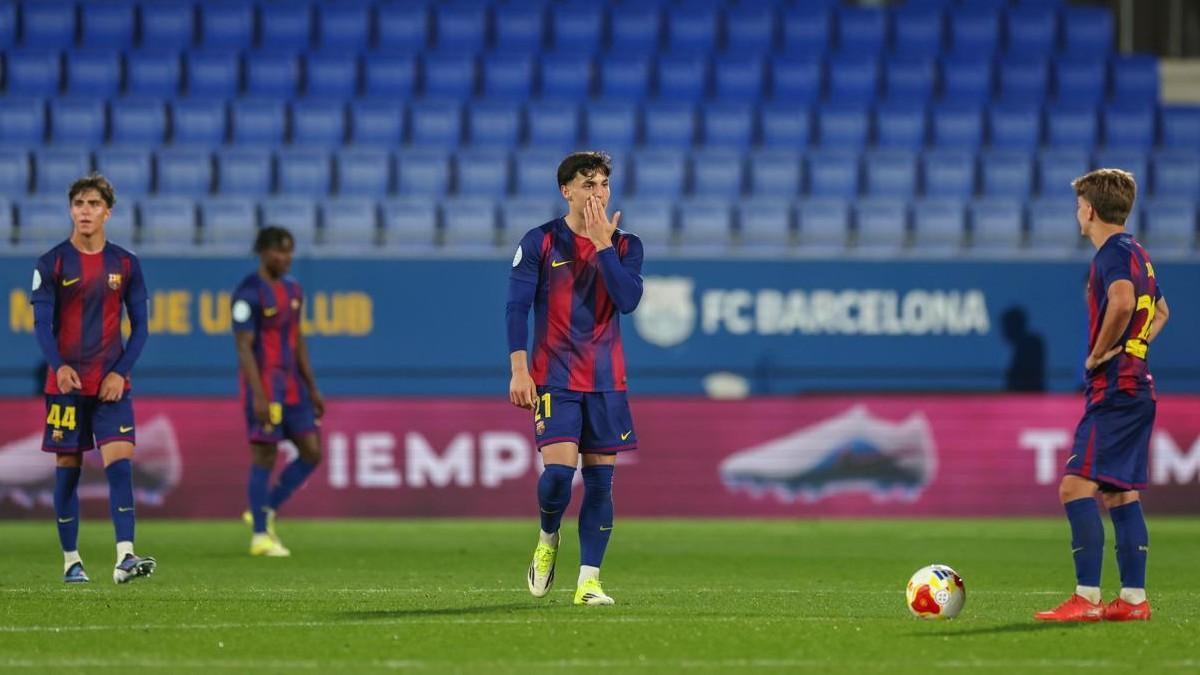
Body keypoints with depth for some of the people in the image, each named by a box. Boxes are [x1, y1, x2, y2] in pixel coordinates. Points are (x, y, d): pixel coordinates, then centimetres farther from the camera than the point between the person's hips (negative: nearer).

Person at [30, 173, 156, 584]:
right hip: (66, 382, -1)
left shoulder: (125, 265, 6)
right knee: (67, 469, 3)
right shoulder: (52, 264, 0)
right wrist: (59, 366, -23)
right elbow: (42, 324, -5)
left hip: (112, 384, 1)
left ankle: (124, 557, -19)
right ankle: (71, 560, 13)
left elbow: (139, 326, 8)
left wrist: (121, 372, -6)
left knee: (120, 461, -13)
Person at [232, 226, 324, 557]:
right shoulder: (249, 293, -12)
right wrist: (258, 396, -22)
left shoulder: (292, 289, 13)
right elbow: (244, 346, -16)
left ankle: (264, 512, 17)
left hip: (292, 386, 8)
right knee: (265, 455, -4)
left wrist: (312, 389, 17)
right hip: (265, 387, -8)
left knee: (311, 452, 4)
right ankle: (260, 535, 4)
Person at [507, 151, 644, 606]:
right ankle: (548, 538, 16)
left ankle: (589, 580, 4)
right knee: (559, 470, -15)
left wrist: (603, 244, -13)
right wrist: (519, 369, -12)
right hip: (555, 379, -3)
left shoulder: (624, 245, 7)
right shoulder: (540, 242, -1)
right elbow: (517, 307, -3)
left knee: (600, 479, 0)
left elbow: (628, 299, -9)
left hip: (606, 381, 3)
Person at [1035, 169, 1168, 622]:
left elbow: (1122, 301, -33)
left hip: (1114, 389, -10)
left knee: (1076, 487, -14)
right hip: (1137, 386, 10)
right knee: (1118, 493, 12)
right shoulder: (1136, 253, 18)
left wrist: (1099, 354, -20)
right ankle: (1133, 598, 11)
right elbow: (1159, 310, 34)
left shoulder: (1113, 252, -13)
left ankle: (1086, 598, -18)